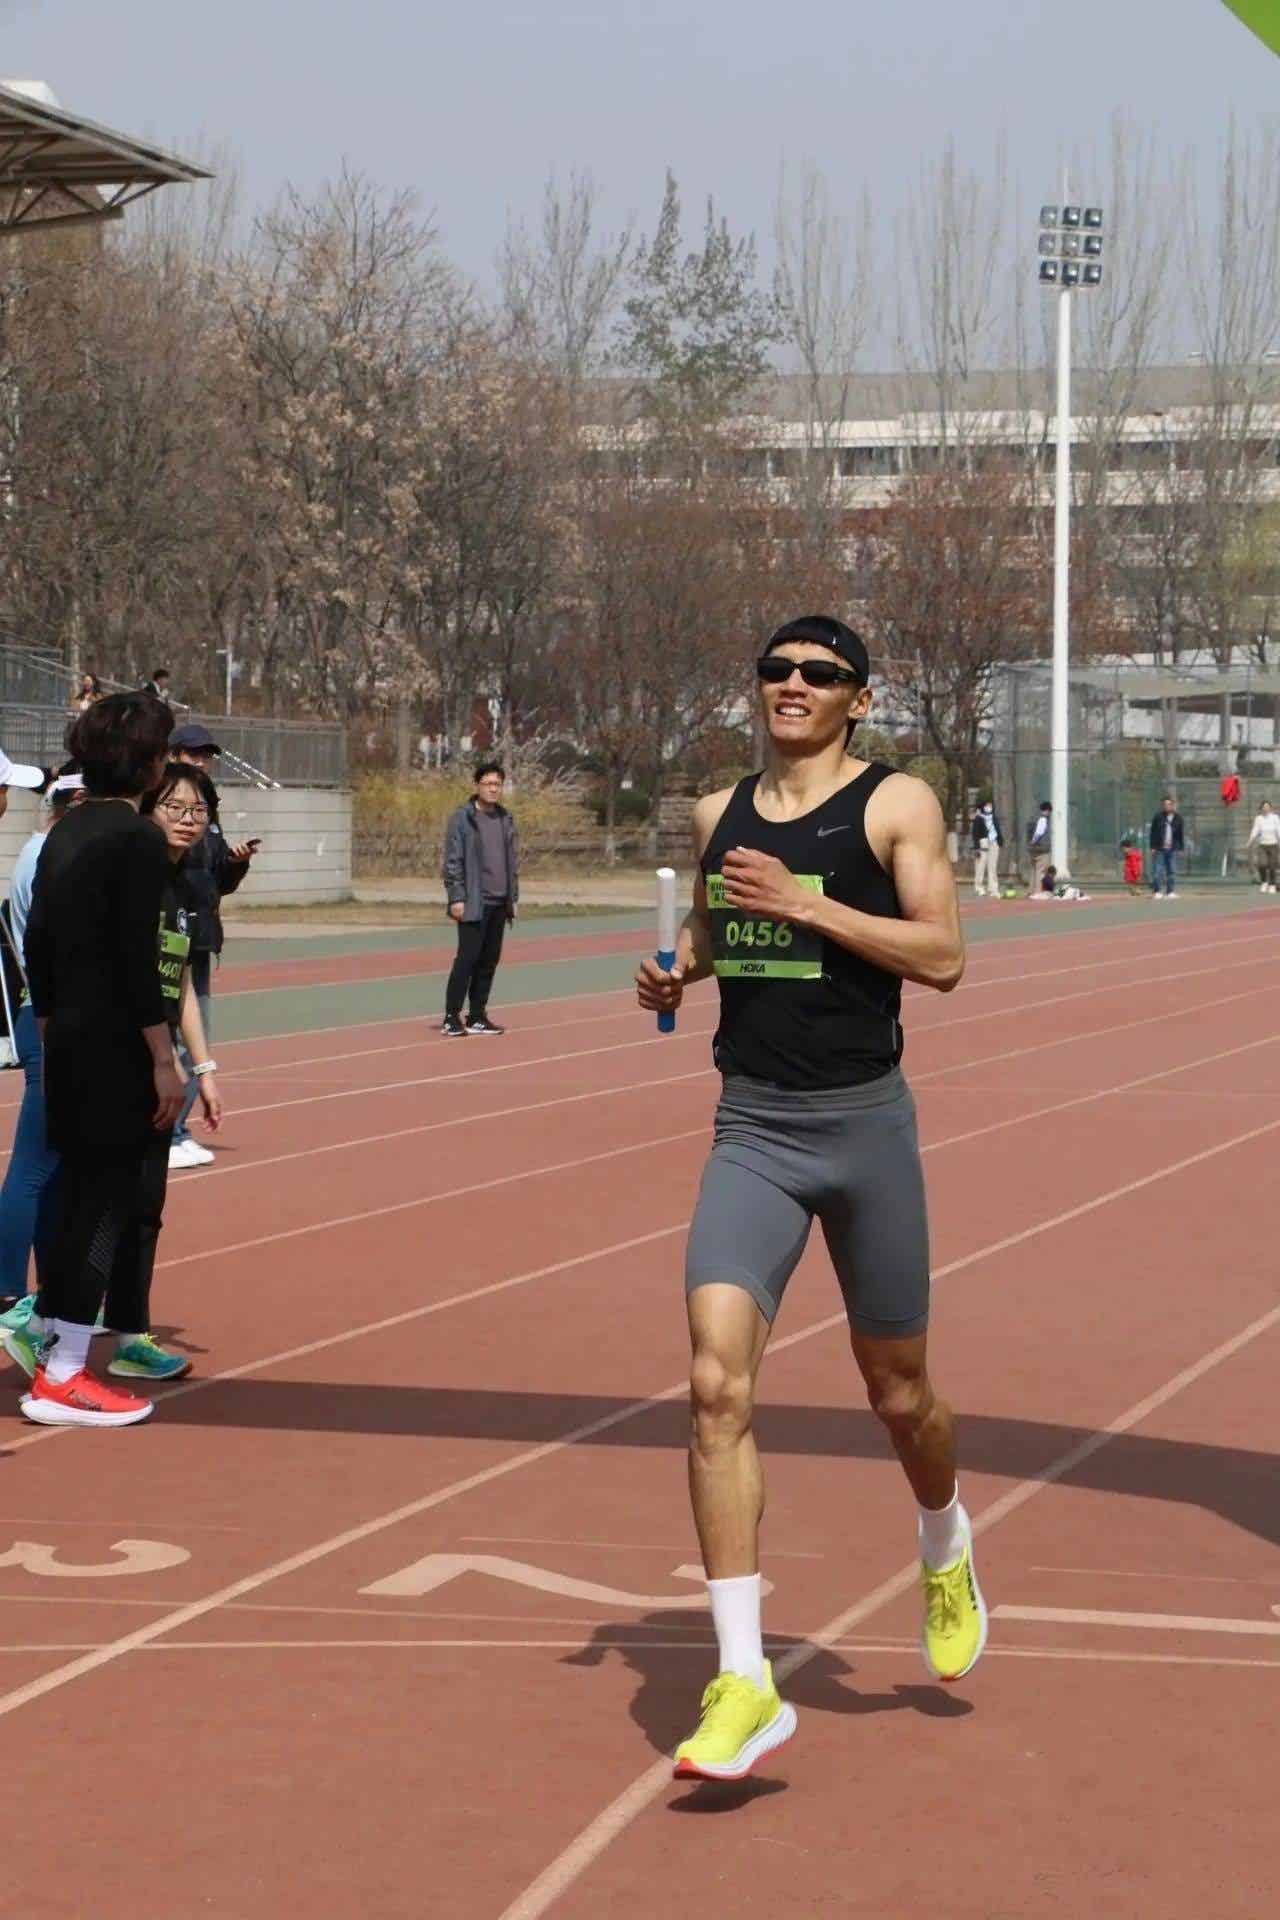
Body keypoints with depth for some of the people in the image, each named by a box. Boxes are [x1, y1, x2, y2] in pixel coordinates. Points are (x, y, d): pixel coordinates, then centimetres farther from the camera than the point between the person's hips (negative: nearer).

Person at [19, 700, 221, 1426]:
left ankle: (52, 1339, 25)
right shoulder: (137, 841, -14)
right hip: (122, 1049, -9)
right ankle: (64, 1377, -2)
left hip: (70, 1042, 9)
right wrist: (164, 1060, -15)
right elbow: (136, 963, -18)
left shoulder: (65, 835, 12)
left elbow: (39, 947, 16)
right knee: (106, 1201, -4)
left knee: (78, 1195, 17)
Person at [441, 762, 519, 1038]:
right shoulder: (463, 818, -6)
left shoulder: (505, 819, 13)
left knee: (490, 960, 7)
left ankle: (477, 1016, 13)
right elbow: (452, 862, -8)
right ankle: (451, 1018, -5)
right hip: (474, 903, -6)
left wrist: (513, 898, 14)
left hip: (499, 904, 6)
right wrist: (456, 898, -14)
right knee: (467, 958, -9)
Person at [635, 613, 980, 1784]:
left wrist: (803, 901, -21)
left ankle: (947, 1552, 48)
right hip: (752, 1130, 3)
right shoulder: (718, 815, 10)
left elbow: (943, 955, -14)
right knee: (717, 1384, -16)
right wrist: (676, 972, 6)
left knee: (898, 1392, 12)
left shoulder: (894, 805, -5)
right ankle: (745, 1684, -15)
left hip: (863, 1125, -3)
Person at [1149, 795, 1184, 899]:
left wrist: (1181, 848, 9)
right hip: (1160, 849, -2)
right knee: (1157, 871, -4)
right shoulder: (1158, 817, 1)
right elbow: (1153, 832, 2)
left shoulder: (1178, 818, 7)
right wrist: (1153, 847, -4)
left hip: (1172, 849, 2)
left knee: (1172, 871, 3)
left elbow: (1181, 834, 13)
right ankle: (1156, 891, 2)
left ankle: (1170, 892, 7)